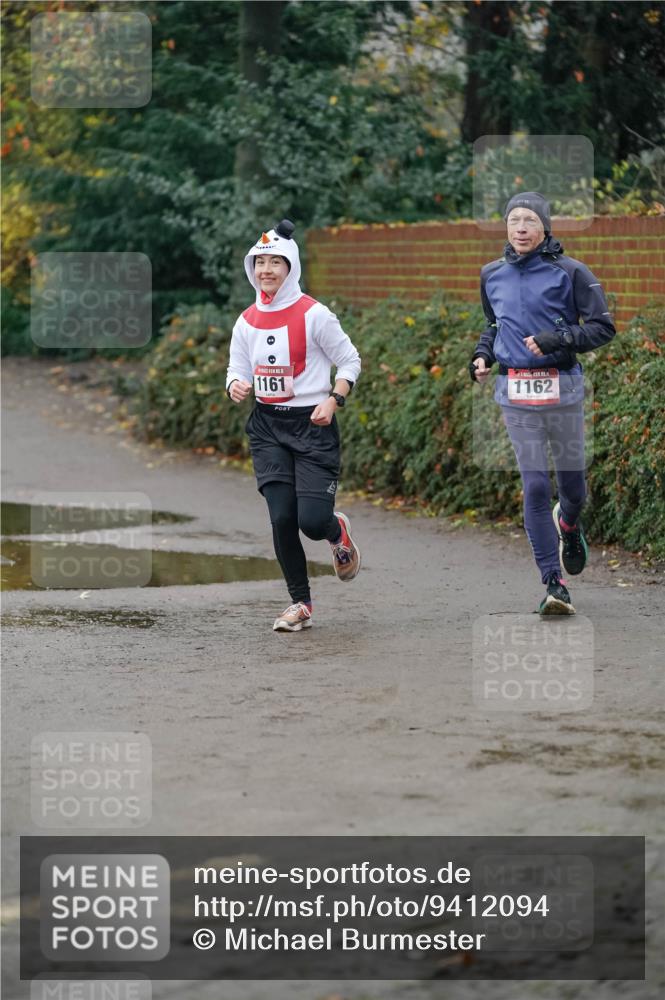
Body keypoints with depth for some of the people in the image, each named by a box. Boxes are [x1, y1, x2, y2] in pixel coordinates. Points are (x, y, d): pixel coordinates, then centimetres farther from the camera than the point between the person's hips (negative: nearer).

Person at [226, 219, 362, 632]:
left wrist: (333, 400, -16)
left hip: (312, 424, -4)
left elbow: (350, 361, -1)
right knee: (281, 518, -6)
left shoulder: (313, 314, -8)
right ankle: (301, 603, 9)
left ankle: (339, 532, 25)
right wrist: (236, 386, -10)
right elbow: (238, 370, 14)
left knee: (313, 520, -14)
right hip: (268, 427, 4)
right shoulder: (247, 321, 7)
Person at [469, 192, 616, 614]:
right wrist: (482, 355, 9)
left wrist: (556, 339, -17)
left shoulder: (569, 272, -4)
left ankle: (568, 523, 47)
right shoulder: (493, 276, 10)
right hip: (516, 394, 2)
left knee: (572, 480, 9)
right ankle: (554, 583, -3)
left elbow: (603, 327, -4)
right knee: (535, 487, -6)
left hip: (562, 386, -2)